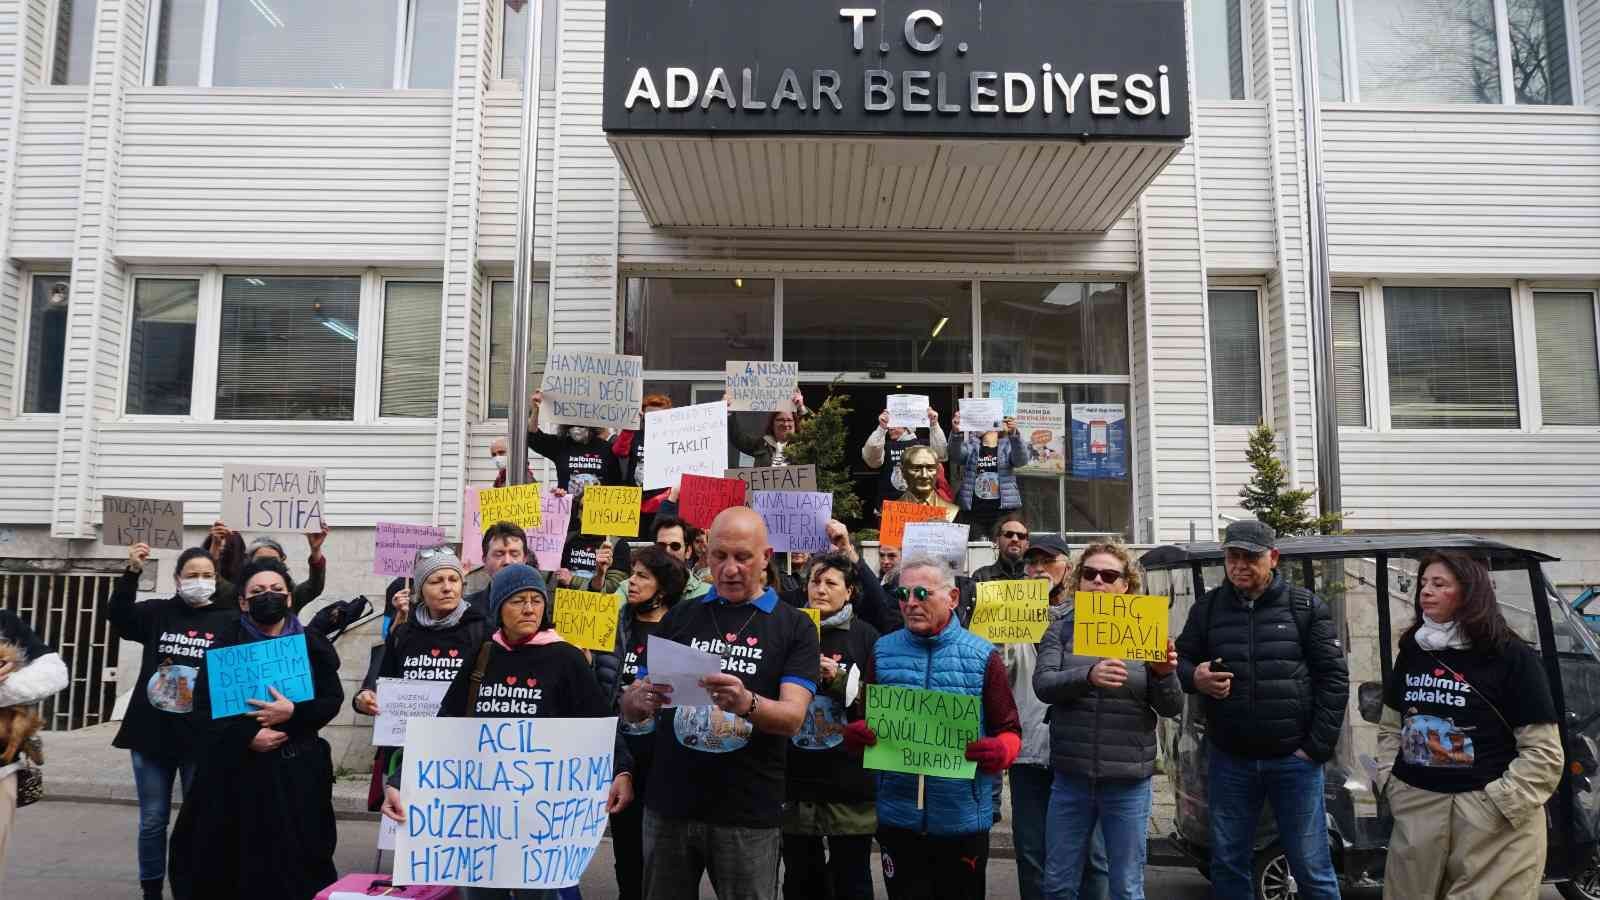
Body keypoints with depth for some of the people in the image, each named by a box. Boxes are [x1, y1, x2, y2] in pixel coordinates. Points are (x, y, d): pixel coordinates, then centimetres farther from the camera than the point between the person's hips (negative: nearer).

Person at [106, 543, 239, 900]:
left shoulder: (229, 620, -3)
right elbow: (117, 616, -11)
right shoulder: (159, 613, 5)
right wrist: (132, 572, -21)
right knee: (152, 820, 13)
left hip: (201, 737, -2)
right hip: (151, 733, 2)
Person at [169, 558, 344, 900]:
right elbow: (203, 709, -3)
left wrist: (293, 712, -16)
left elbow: (332, 701, 2)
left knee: (294, 860, 1)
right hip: (239, 769, 0)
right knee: (239, 859, 1)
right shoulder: (225, 646, 3)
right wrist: (248, 736, -15)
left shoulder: (312, 646, 6)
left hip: (296, 769, 1)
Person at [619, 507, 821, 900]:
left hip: (748, 815, -2)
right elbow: (629, 708, 7)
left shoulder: (795, 627, -1)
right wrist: (642, 699, -17)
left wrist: (746, 703, -33)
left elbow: (792, 717, -12)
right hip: (669, 807, 3)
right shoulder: (678, 617, 7)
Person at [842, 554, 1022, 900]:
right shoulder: (882, 651, 4)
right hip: (897, 817, 2)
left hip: (962, 819, -1)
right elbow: (865, 719, 11)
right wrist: (855, 733, -12)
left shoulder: (982, 655, -1)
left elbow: (1009, 730, 1)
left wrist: (1001, 751, -22)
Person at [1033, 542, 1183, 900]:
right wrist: (1088, 676, -32)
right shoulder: (1062, 628, 2)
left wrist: (1164, 674, -22)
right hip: (1071, 777, 1)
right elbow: (1042, 684, -13)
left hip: (1128, 782, -1)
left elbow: (1171, 708, -1)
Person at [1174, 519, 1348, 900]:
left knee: (1311, 867, 7)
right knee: (1228, 864, 13)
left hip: (1294, 759, -2)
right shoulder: (1207, 608, 3)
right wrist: (1194, 677, -14)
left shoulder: (1305, 607, -2)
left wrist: (1317, 746, -7)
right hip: (1229, 760, 2)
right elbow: (1180, 662, 10)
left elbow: (1334, 677, -2)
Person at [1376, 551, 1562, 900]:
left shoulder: (1513, 656, -7)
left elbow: (1543, 751, -10)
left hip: (1494, 822, -5)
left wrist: (1499, 802, -15)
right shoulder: (1411, 652, 8)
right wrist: (1388, 779, 6)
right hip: (1415, 809, 5)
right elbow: (1390, 728, 18)